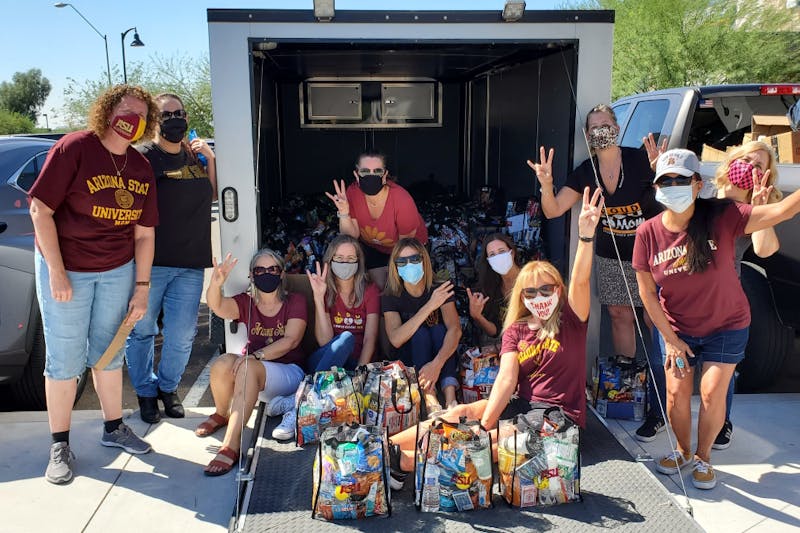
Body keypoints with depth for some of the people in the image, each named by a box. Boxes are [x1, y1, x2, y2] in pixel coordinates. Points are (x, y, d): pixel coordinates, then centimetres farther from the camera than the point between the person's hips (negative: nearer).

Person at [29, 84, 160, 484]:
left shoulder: (141, 169, 2)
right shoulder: (74, 148, -13)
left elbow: (144, 234, 4)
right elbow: (40, 210, -15)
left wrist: (141, 288, 0)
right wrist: (57, 272, -18)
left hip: (117, 270, 4)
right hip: (66, 269, -4)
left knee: (109, 353, 14)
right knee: (65, 359, 2)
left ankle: (113, 428, 30)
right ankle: (60, 445, 17)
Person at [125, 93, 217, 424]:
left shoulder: (195, 155, 13)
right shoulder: (142, 157, -6)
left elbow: (212, 195, 18)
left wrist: (210, 158, 5)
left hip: (190, 264, 5)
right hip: (150, 263, -4)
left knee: (182, 335, 8)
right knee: (142, 331, 9)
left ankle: (169, 387, 31)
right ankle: (146, 391, 28)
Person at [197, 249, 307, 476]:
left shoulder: (295, 301, -1)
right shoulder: (246, 303, 6)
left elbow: (291, 340, -14)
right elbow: (217, 306, -17)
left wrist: (255, 356, -26)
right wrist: (216, 283, -40)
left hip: (289, 371, -3)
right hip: (253, 372, 4)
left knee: (248, 367, -34)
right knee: (223, 362, -28)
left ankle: (231, 446, -38)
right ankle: (222, 414, 2)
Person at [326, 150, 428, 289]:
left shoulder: (402, 200, -35)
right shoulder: (352, 193, -24)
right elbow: (352, 236, -22)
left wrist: (392, 269, -9)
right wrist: (344, 213, -38)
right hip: (373, 246, 3)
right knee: (379, 286, -5)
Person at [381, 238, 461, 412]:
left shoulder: (440, 290, -8)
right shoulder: (390, 297, -9)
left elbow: (455, 329, -25)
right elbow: (396, 339, -27)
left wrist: (437, 363, -43)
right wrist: (430, 307, -32)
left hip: (441, 355, 1)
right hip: (409, 361, -1)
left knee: (438, 329, -27)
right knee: (420, 332, -27)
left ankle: (450, 397, -40)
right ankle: (430, 399, -41)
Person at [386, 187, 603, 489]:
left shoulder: (570, 320, -3)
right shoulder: (516, 330, 5)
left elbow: (580, 282, -23)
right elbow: (506, 378, -8)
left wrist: (586, 235, -38)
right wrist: (485, 422, -23)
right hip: (522, 405, 4)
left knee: (493, 444, -28)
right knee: (463, 413, -19)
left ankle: (403, 463, -33)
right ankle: (383, 447, -23)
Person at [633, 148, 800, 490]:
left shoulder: (721, 217, -22)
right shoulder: (648, 233, -16)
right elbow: (646, 291, -8)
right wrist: (670, 339, -8)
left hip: (725, 325, -1)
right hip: (677, 329, 2)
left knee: (712, 394, -3)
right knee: (677, 393, 3)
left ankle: (703, 457, 24)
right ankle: (683, 451, 33)